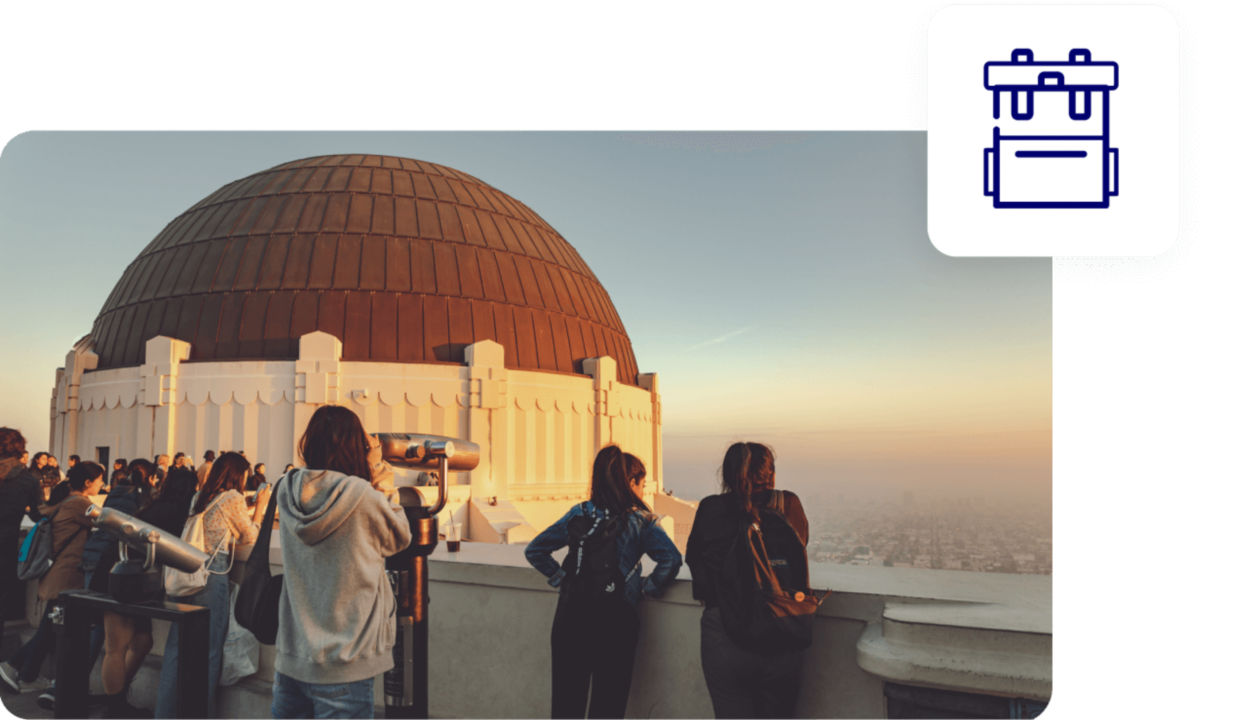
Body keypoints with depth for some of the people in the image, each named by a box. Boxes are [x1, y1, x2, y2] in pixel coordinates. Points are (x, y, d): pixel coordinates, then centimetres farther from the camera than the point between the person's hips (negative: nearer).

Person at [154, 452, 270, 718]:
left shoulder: (200, 496, 13)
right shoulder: (233, 498, -7)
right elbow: (250, 538, 4)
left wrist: (249, 511, 30)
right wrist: (259, 509, 15)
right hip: (212, 576, -7)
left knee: (177, 646, 11)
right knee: (208, 649, 2)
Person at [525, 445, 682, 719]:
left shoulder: (578, 514, 5)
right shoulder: (641, 521, -3)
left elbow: (534, 550, 8)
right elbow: (671, 559, -16)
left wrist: (560, 578, 11)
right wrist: (648, 588, -1)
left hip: (571, 615, 3)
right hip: (617, 619, -2)